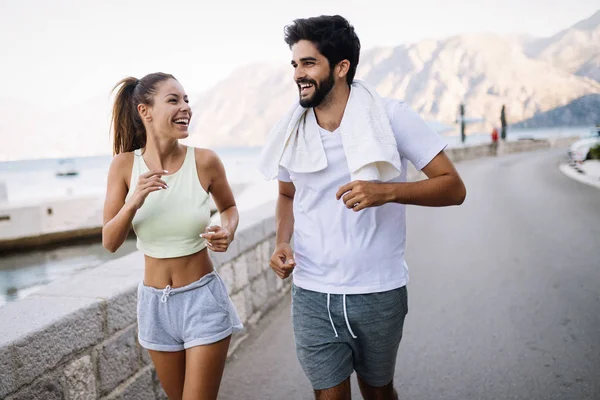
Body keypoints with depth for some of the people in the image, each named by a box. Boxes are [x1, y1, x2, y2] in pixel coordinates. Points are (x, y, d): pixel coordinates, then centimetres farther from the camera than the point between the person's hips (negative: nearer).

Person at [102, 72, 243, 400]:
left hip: (202, 299, -2)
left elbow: (229, 206, 7)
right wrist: (134, 203, -25)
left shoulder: (204, 161, -13)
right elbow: (110, 242, -8)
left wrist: (227, 232, -14)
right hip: (154, 302, 3)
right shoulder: (124, 165, -8)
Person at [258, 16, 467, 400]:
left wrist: (386, 191, -26)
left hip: (378, 293, -2)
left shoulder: (391, 117, -11)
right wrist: (282, 243, -3)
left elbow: (454, 187, -10)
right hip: (312, 296, 2)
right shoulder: (291, 131, 0)